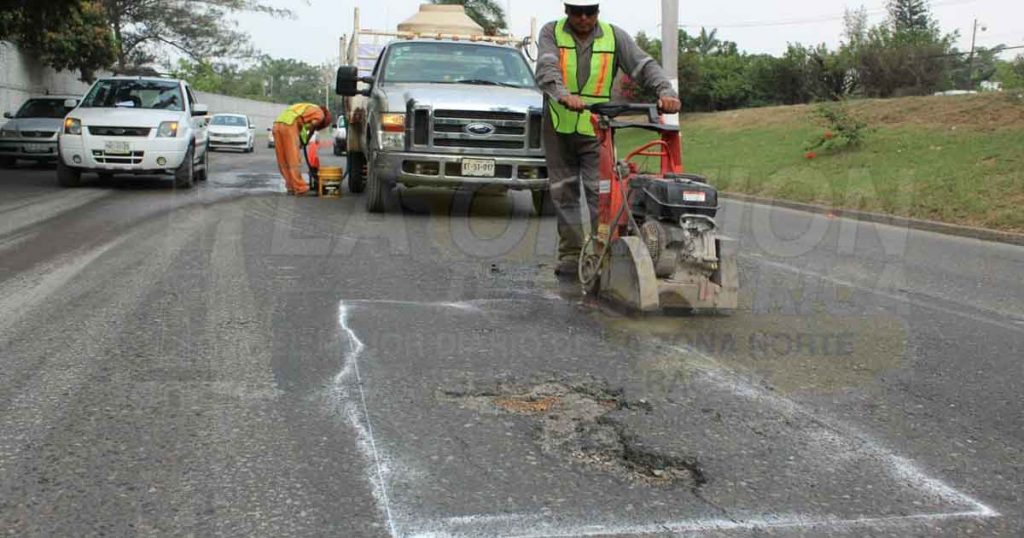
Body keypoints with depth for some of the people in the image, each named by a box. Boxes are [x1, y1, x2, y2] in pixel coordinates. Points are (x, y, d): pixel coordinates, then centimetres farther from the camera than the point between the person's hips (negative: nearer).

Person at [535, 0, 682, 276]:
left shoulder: (615, 37, 1)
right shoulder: (551, 33, -1)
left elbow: (645, 65, -8)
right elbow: (547, 69, -19)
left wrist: (666, 91, -28)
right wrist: (564, 95, -39)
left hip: (597, 129, -1)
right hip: (559, 127, 1)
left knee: (601, 193, -10)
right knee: (564, 193, 7)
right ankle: (570, 254, 17)